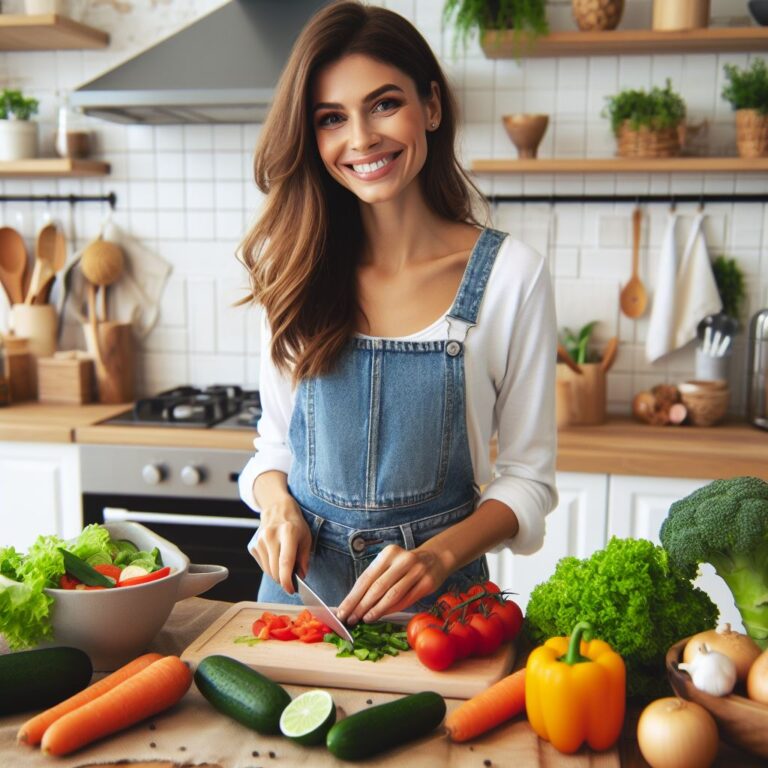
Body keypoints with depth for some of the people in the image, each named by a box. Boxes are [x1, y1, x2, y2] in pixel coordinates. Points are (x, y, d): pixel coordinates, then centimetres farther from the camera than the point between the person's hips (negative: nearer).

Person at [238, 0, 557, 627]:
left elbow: (529, 478, -7)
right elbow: (275, 442, 7)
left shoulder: (510, 274, -11)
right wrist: (279, 505, -12)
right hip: (300, 578, 3)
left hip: (436, 597, -2)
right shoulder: (298, 266, -2)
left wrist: (440, 554, -22)